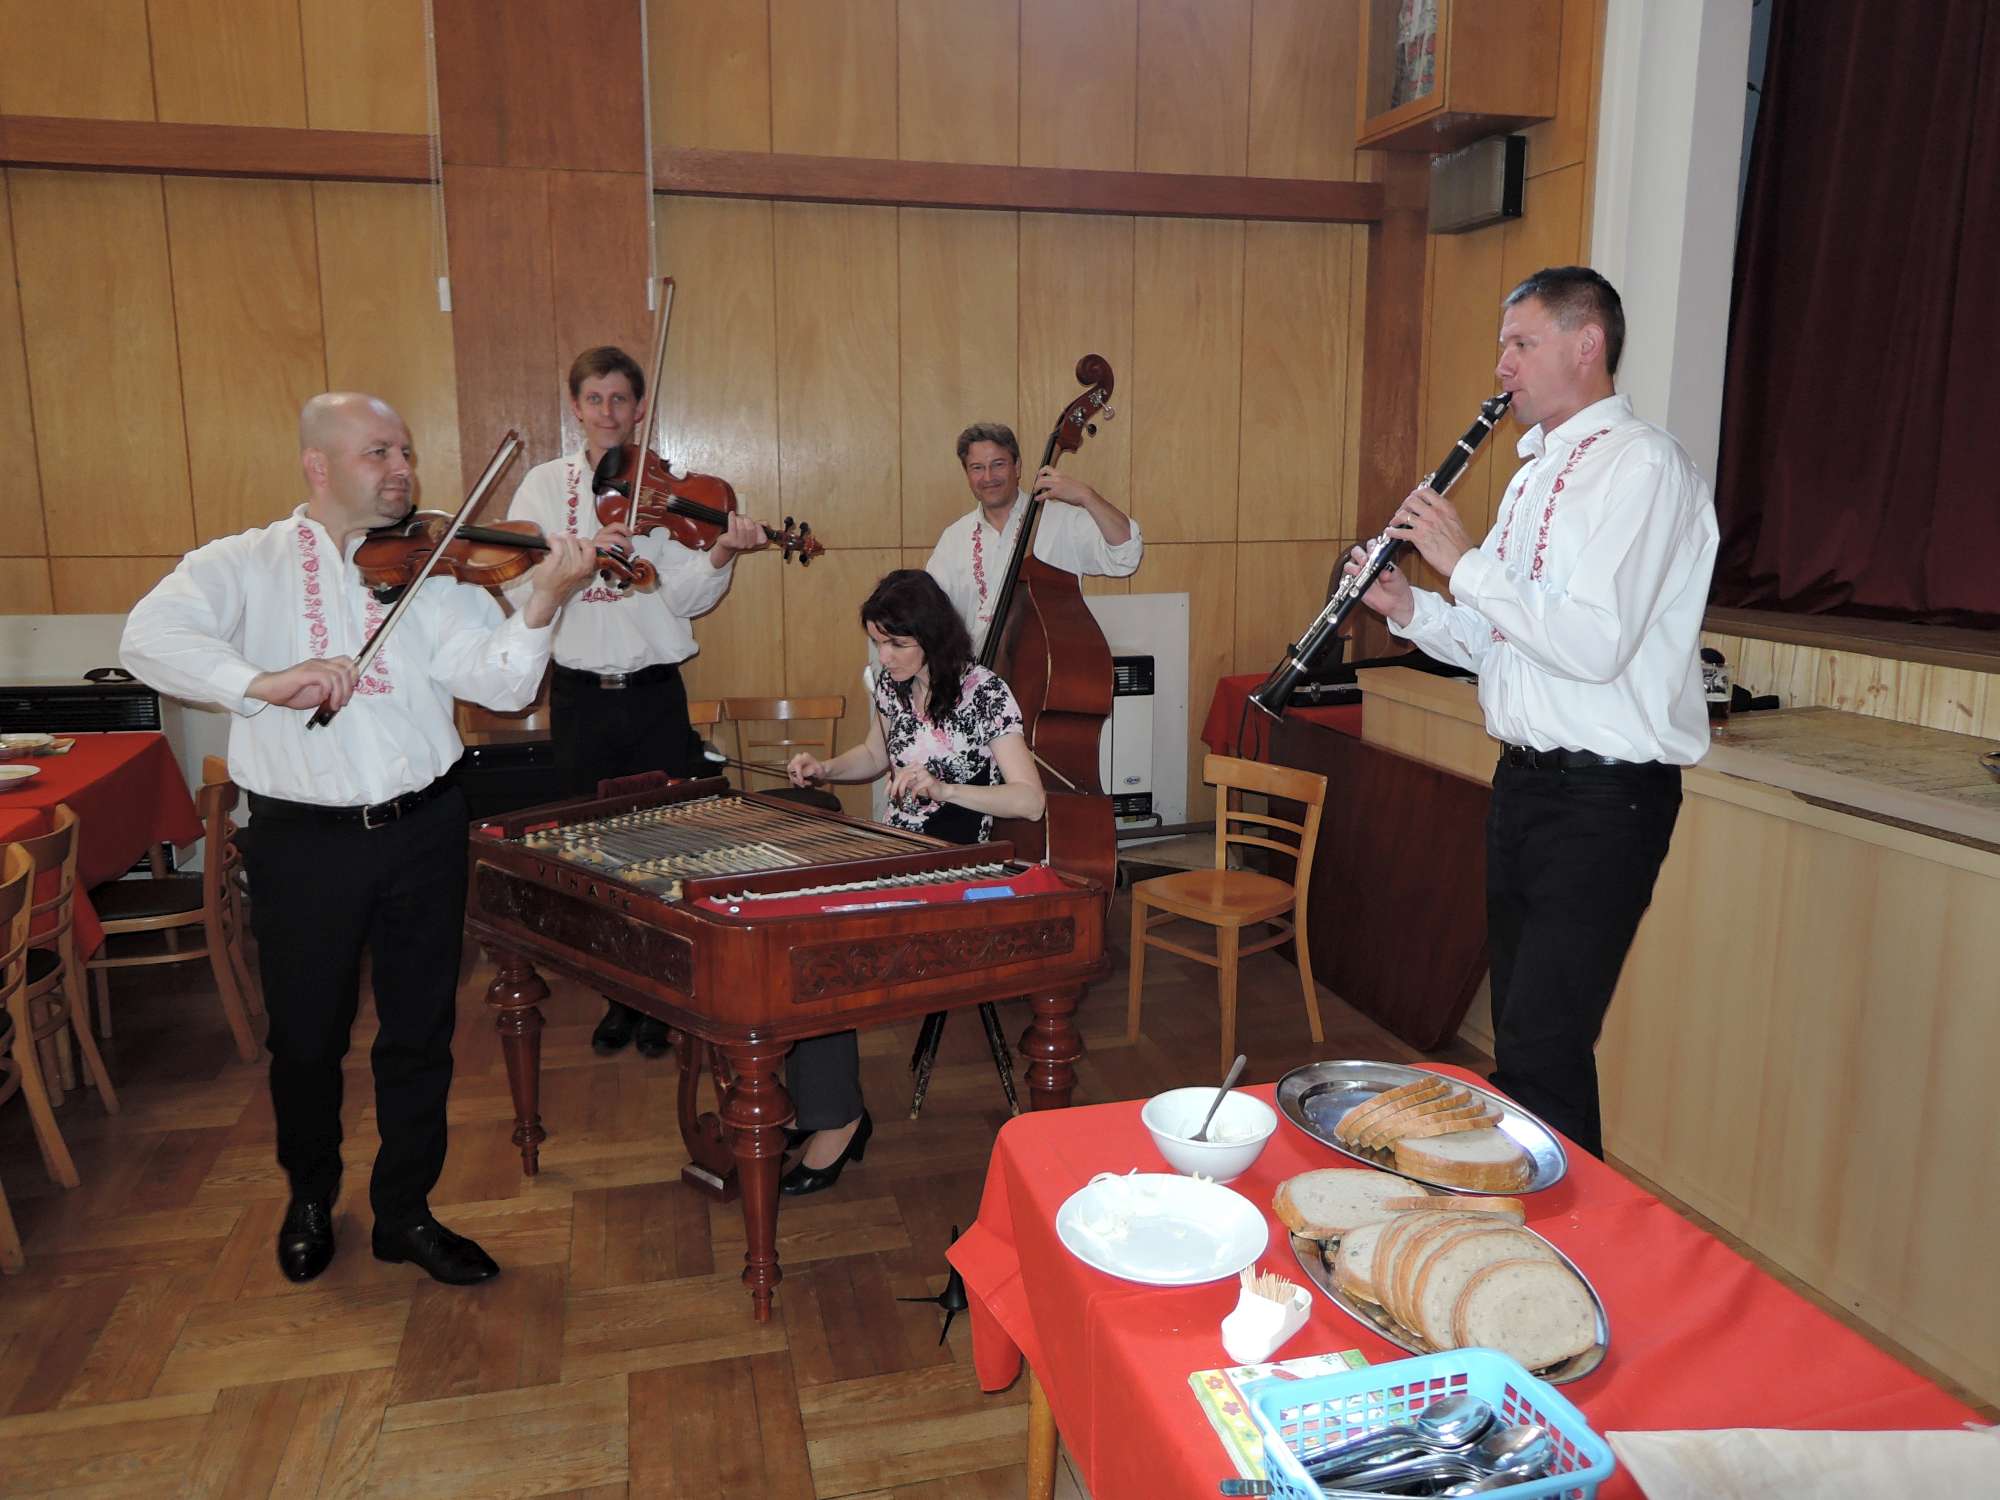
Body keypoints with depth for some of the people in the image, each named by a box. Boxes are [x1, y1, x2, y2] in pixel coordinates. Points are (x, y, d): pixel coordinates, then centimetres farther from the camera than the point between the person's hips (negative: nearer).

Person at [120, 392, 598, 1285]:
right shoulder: (246, 565, -1)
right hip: (303, 841, -1)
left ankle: (405, 1212, 30)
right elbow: (147, 638, -17)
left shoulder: (431, 568, 3)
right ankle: (310, 1196, 41)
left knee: (420, 1033, 11)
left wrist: (541, 602, -27)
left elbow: (500, 682, -9)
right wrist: (263, 681, -32)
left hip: (423, 832, 2)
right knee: (306, 1039, 14)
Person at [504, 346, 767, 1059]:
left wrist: (721, 554, -25)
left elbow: (685, 598, -7)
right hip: (579, 697, 1)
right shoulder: (545, 485, 5)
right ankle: (617, 997, 23)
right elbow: (517, 583, -7)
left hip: (655, 694, -1)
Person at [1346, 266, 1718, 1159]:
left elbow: (1594, 644, -25)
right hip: (1526, 778, 9)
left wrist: (1464, 561, -17)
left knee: (1541, 1053, -9)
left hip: (1603, 795, -9)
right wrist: (1409, 608, 2)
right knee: (1521, 1037, 17)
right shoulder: (1537, 471, 16)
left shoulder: (1640, 465, -13)